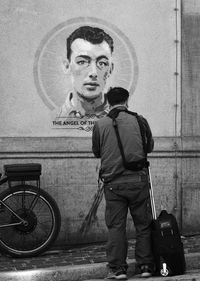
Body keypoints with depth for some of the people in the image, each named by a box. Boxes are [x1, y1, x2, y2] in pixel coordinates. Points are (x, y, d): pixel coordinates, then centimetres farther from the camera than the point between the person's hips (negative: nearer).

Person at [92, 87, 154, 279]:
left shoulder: (100, 124, -2)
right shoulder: (139, 121, 0)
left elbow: (96, 152, 11)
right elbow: (150, 147, 14)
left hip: (113, 184, 0)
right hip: (138, 181, 0)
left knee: (115, 226, 6)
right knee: (143, 225, 11)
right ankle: (145, 265, 14)